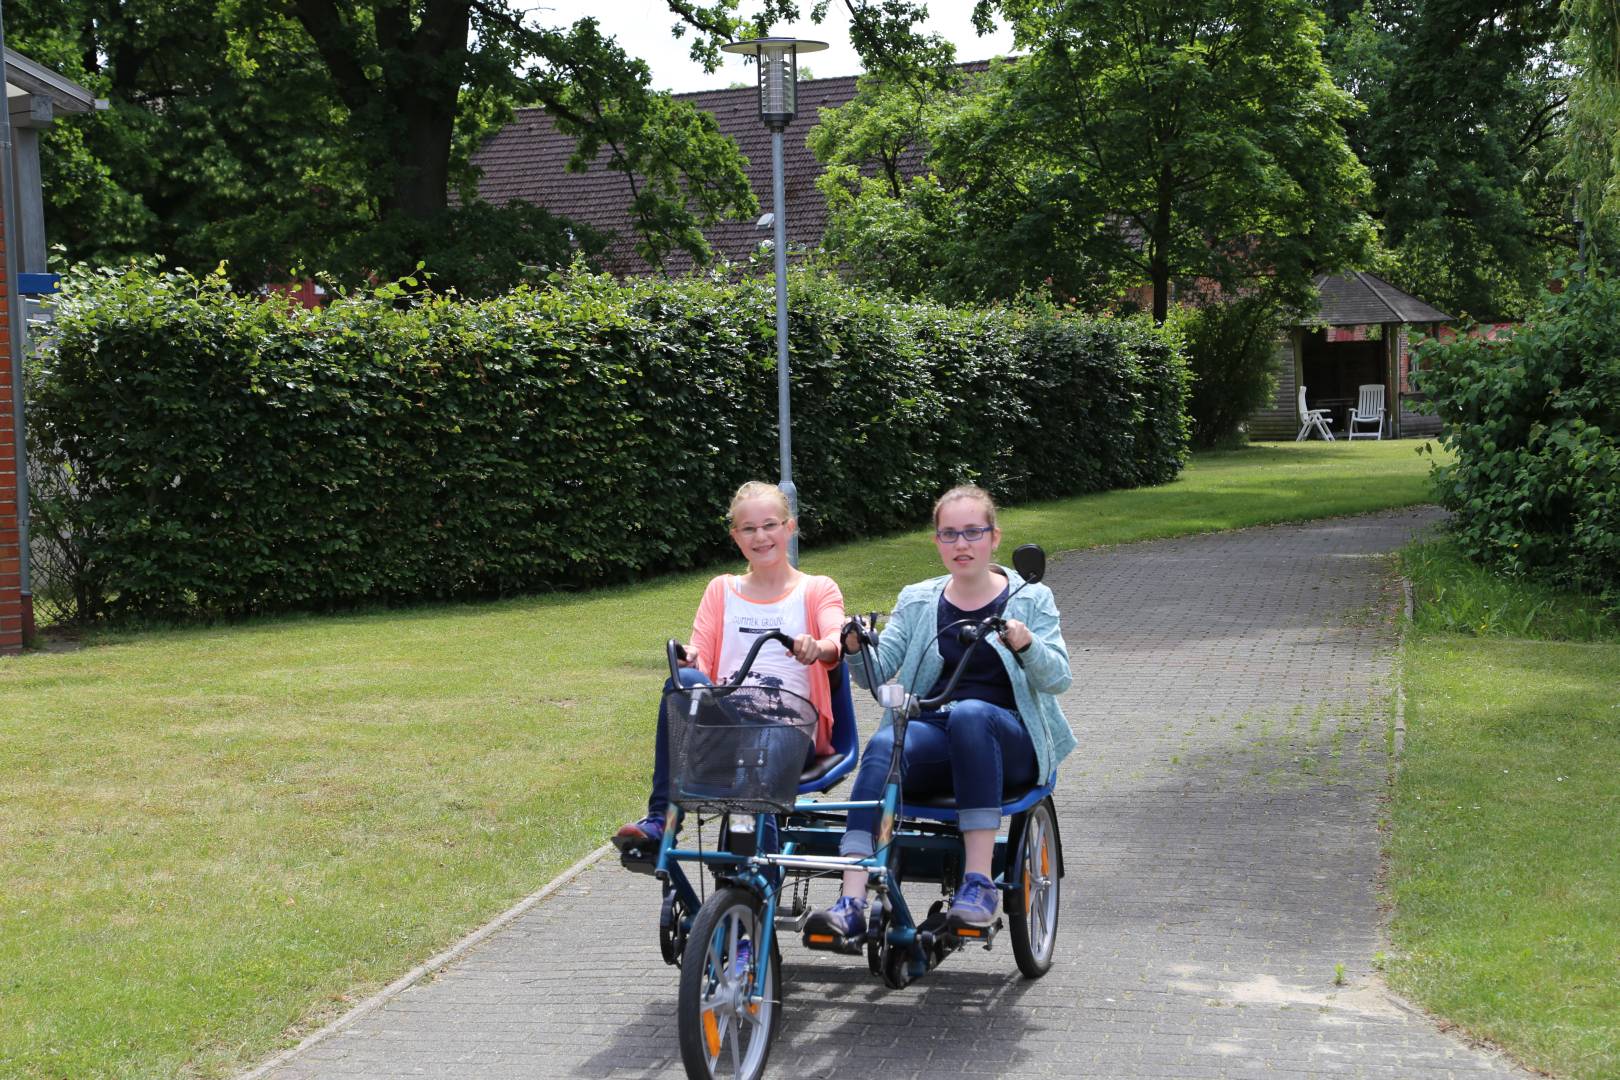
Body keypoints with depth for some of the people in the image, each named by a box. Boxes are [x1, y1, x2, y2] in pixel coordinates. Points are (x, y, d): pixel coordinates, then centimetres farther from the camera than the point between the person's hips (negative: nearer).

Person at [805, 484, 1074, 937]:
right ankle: (851, 903, -44)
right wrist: (856, 649, -17)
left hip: (1008, 742, -2)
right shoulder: (917, 600, 15)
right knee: (885, 744, -32)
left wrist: (1025, 644, -23)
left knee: (971, 712, -36)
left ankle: (979, 881, -36)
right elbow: (877, 673, 6)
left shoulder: (1031, 599, 9)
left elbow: (1057, 678, -2)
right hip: (933, 735, 2)